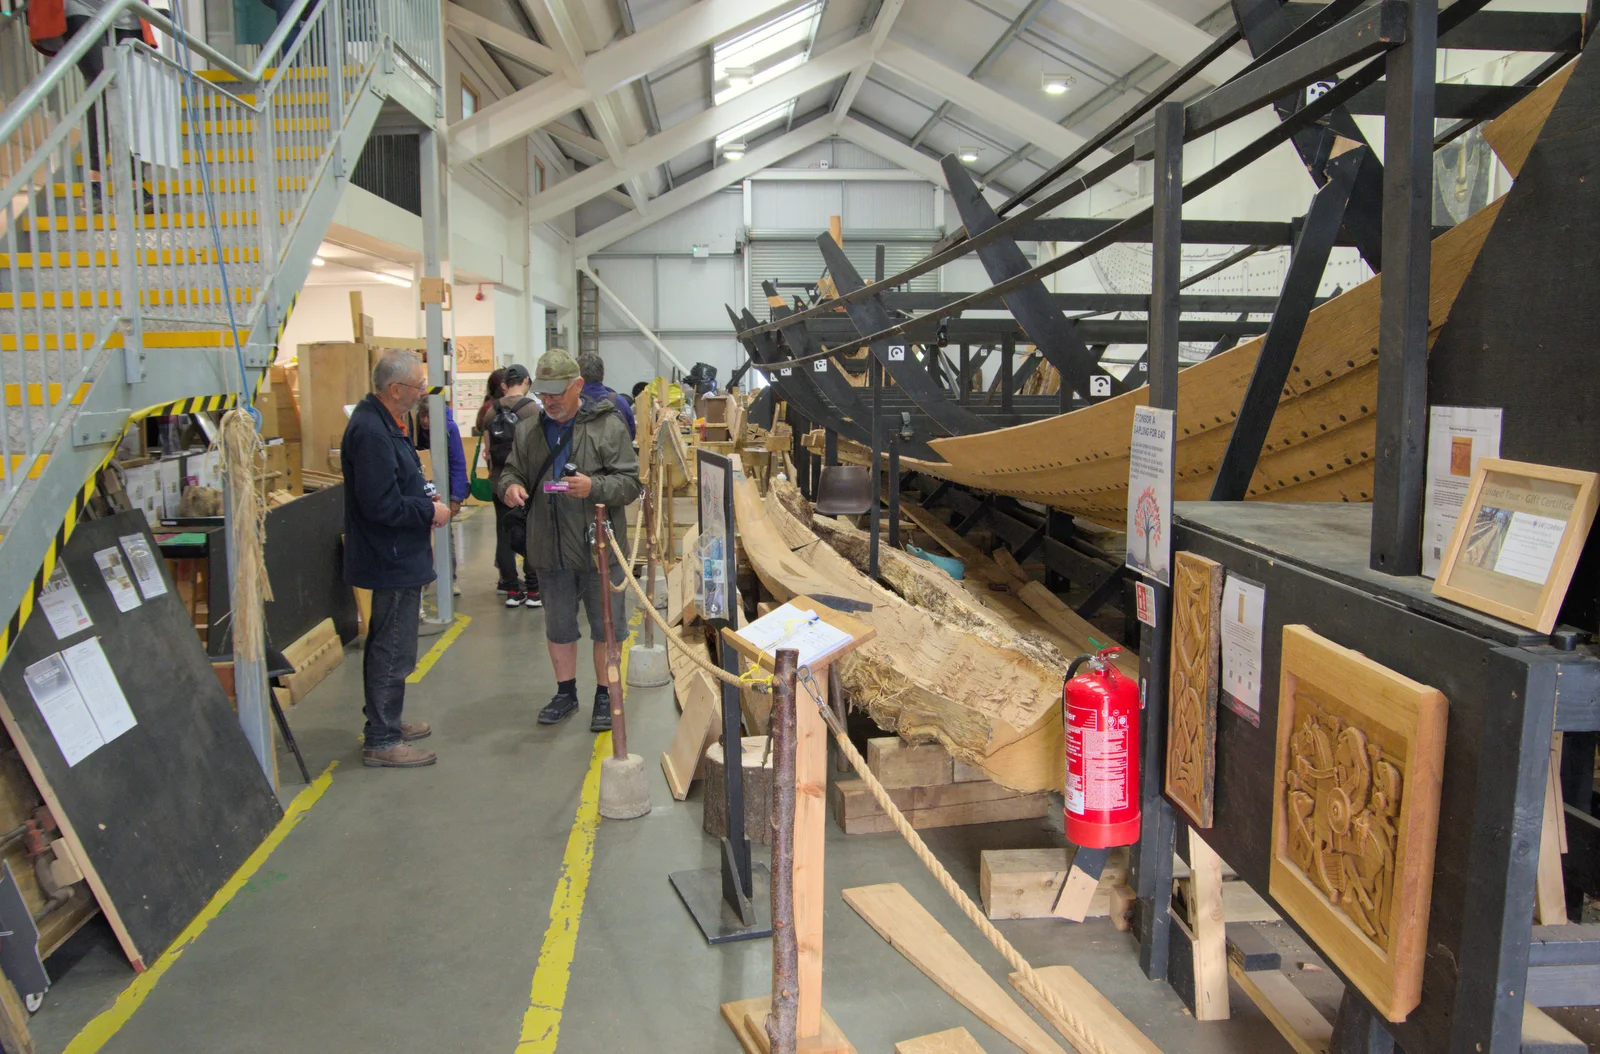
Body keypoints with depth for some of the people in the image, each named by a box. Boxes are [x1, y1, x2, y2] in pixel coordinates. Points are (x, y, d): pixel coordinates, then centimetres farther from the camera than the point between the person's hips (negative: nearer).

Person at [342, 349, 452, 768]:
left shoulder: (382, 422, 11)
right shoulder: (371, 431, -24)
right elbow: (381, 505, -28)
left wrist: (425, 498, 6)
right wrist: (430, 511, -15)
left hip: (394, 557, 11)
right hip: (393, 559, -11)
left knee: (385, 646, 21)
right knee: (393, 651, -3)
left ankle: (384, 723, 34)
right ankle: (381, 742, 7)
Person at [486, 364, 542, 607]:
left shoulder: (492, 412, 5)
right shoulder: (532, 408, -9)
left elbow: (488, 449, 10)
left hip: (500, 483, 4)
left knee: (505, 535, 9)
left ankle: (511, 591, 12)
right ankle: (533, 591, 5)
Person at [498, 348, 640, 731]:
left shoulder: (608, 426, -9)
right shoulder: (529, 430, 6)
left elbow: (630, 483, -11)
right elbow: (512, 471, 15)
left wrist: (594, 487, -29)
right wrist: (510, 486, -9)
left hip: (599, 548, -4)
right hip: (550, 549, 4)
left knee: (606, 627, 7)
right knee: (558, 627, 17)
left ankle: (605, 696, 22)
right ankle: (565, 692, 33)